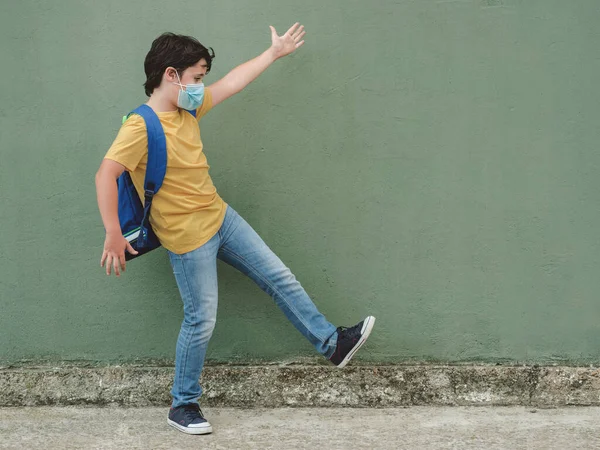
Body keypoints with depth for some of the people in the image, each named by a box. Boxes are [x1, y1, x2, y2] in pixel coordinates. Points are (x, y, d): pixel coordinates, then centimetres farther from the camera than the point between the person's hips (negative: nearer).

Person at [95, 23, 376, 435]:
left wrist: (275, 53, 22)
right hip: (189, 237, -8)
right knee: (202, 321, 0)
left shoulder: (188, 109, 3)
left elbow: (231, 84, 15)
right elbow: (106, 176, -29)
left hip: (220, 216, 8)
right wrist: (114, 236, -33)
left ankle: (332, 343, 23)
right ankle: (183, 405, 18)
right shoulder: (140, 127, -21)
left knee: (279, 277, 11)